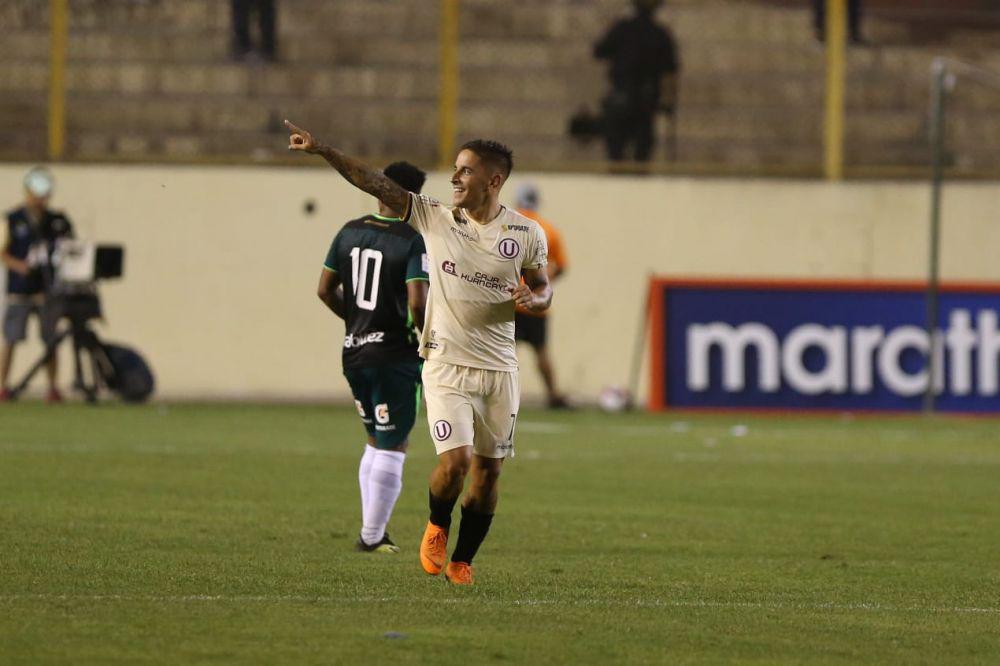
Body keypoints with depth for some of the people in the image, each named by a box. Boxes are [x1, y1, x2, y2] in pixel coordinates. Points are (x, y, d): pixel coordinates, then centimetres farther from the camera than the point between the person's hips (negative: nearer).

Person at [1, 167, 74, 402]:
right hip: (19, 291, -2)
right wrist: (19, 265, -15)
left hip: (48, 290, 2)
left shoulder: (56, 221, 10)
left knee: (51, 340, 1)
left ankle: (53, 388, 5)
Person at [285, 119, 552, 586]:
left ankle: (461, 561, 21)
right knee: (455, 459, -17)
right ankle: (436, 528, 13)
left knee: (488, 470, 5)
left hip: (500, 370, 2)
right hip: (446, 366, -2)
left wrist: (532, 299, -12)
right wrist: (321, 150, -12)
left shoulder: (526, 234, 2)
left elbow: (543, 292, 12)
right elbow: (377, 184, -5)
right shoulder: (434, 218, 0)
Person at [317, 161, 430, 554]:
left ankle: (372, 528, 19)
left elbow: (325, 290, 9)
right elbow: (417, 303, -23)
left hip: (354, 352, 7)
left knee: (376, 442, 20)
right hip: (396, 356, -7)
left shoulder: (349, 233, 5)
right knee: (392, 448, 3)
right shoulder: (413, 242, -15)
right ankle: (372, 537, 5)